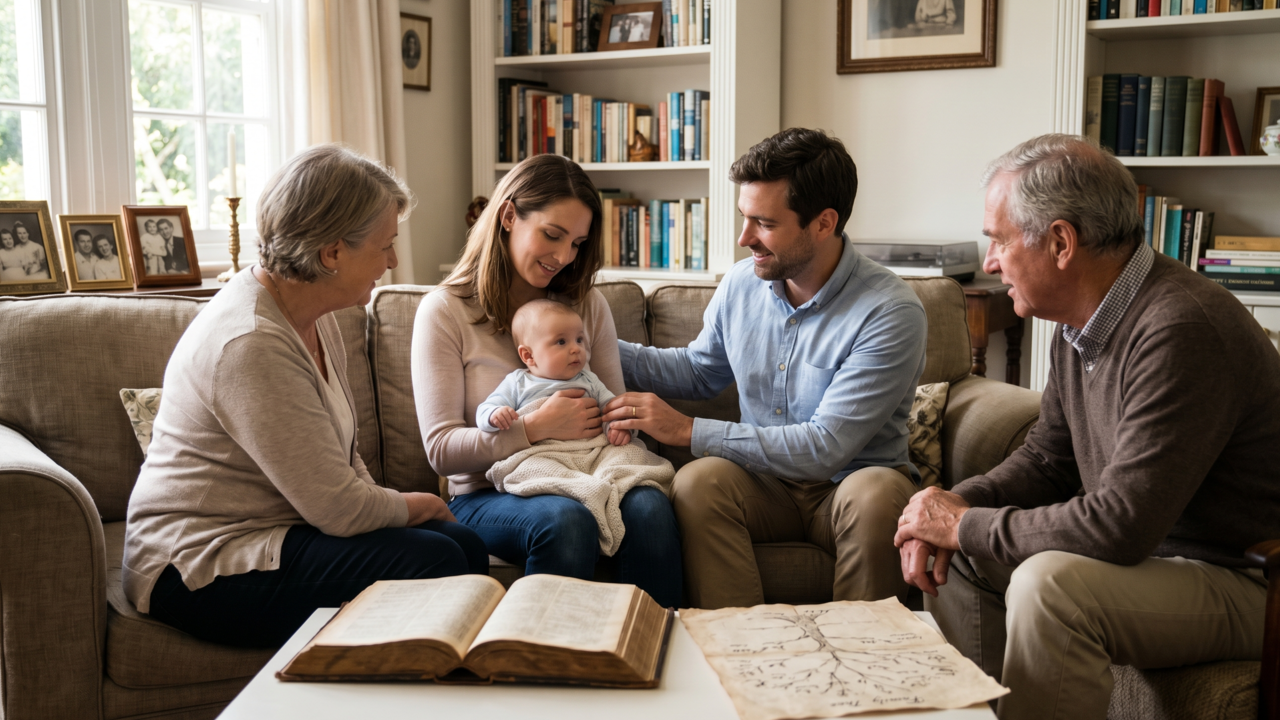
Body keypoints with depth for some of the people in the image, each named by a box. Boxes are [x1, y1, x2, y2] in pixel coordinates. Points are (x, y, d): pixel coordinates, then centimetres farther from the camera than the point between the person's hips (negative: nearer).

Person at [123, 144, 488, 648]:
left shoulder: (314, 318, 7)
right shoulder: (250, 344, -26)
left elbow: (344, 460, 17)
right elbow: (340, 507, -24)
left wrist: (390, 506, -1)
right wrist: (416, 506, -5)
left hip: (266, 531, 10)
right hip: (202, 572, -9)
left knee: (466, 545, -5)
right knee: (431, 562, -22)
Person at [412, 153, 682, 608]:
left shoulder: (587, 305, 13)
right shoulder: (444, 311, -1)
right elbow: (441, 450, -7)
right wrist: (536, 427, -20)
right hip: (487, 496, -3)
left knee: (649, 507, -30)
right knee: (565, 520, -36)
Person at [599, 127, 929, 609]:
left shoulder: (891, 313, -20)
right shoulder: (742, 284, 0)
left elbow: (825, 448, -25)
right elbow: (698, 370, 20)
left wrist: (688, 431, -23)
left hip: (852, 483, -4)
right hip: (768, 483, 4)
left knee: (875, 494, -36)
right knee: (698, 482, -26)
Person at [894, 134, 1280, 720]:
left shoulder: (1180, 331, -28)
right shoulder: (1081, 322, 3)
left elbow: (1118, 526, -31)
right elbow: (1046, 460, 12)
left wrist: (964, 525, -19)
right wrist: (955, 507, -7)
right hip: (1145, 552, 9)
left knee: (1047, 584, -32)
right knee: (958, 555, 7)